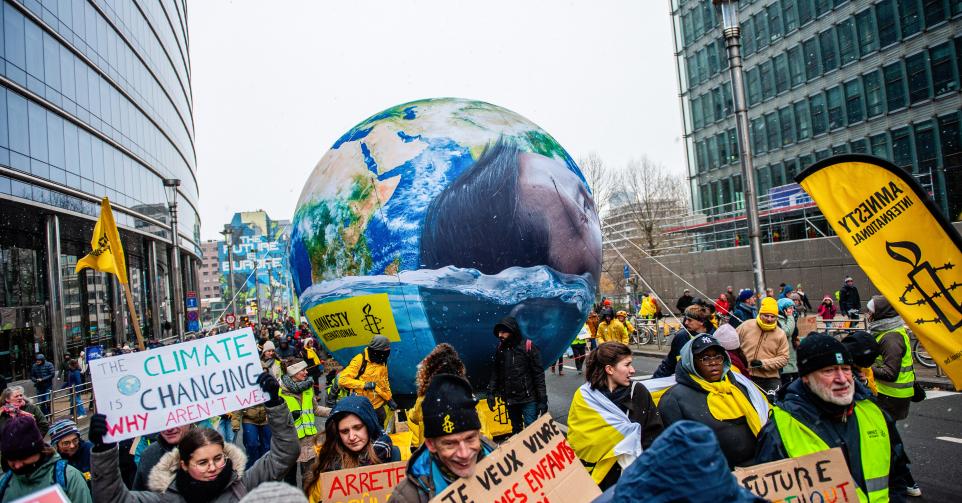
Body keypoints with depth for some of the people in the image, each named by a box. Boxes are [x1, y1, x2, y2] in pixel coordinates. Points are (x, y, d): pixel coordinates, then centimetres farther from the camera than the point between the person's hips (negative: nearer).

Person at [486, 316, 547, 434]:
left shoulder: (528, 347, -11)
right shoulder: (500, 348, 3)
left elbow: (539, 374, -10)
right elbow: (496, 373, 10)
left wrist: (542, 399, -12)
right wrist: (491, 392, 2)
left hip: (528, 399, -5)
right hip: (510, 399, 5)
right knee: (516, 429, 17)